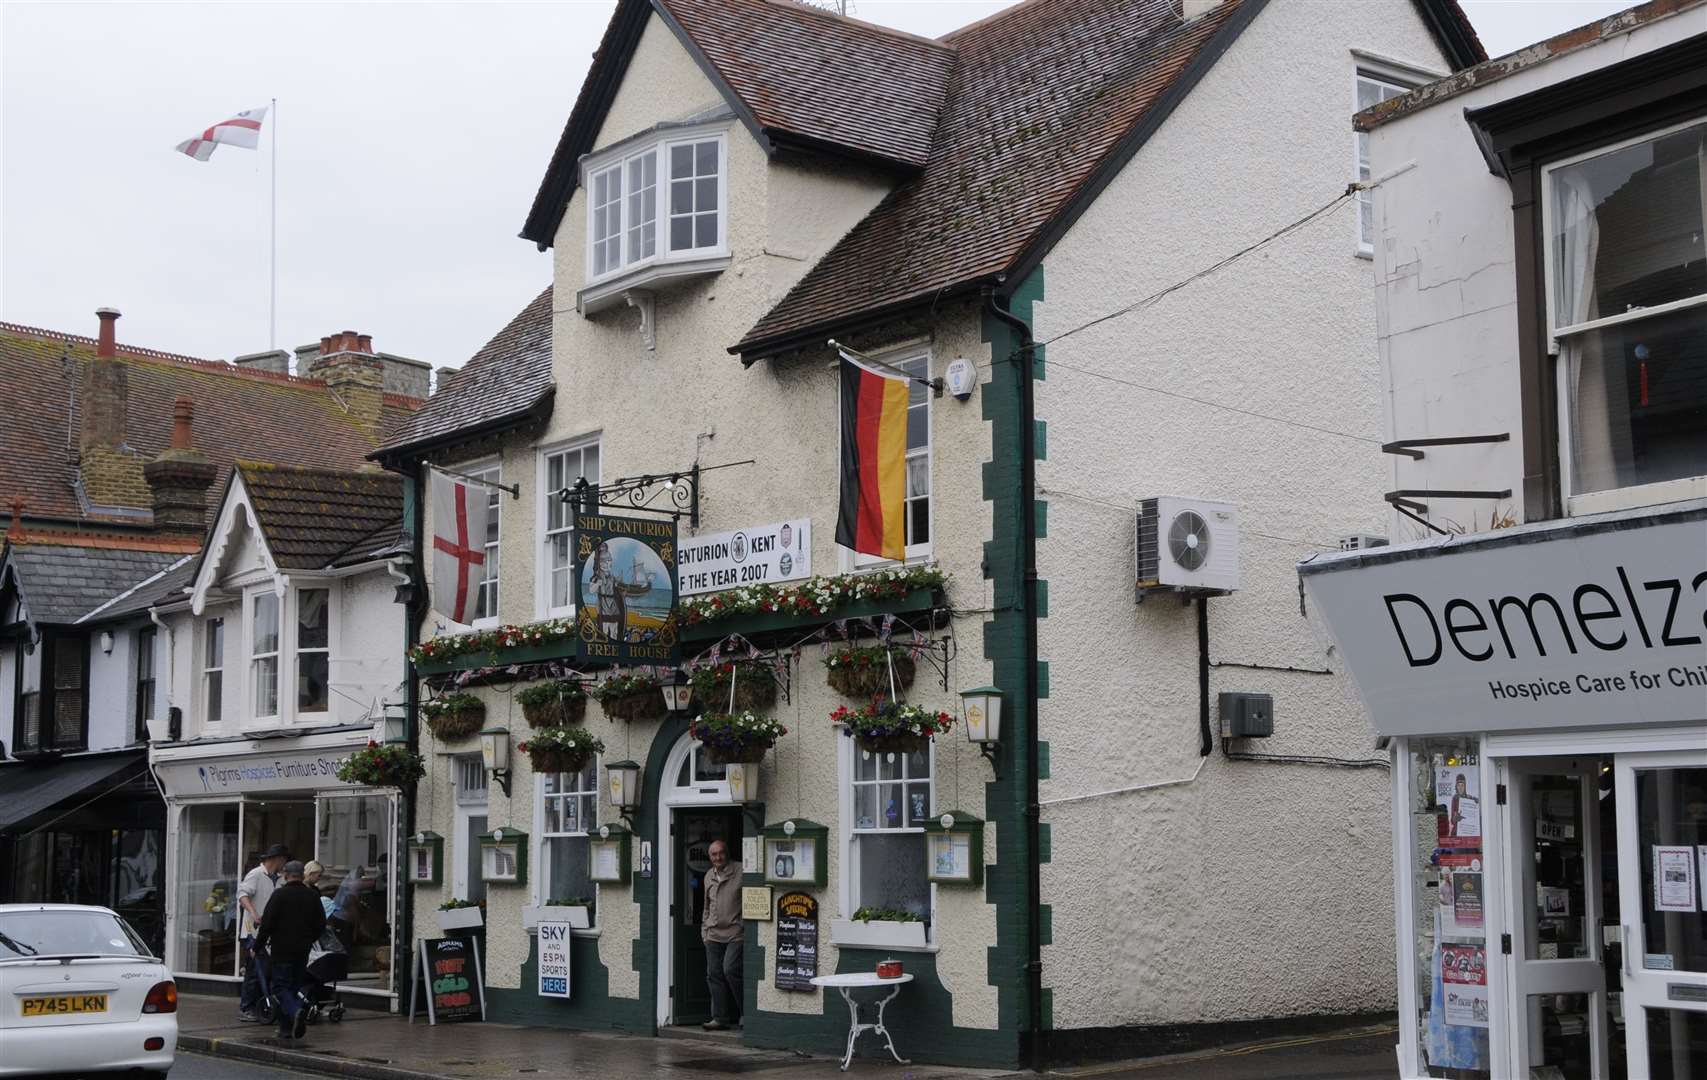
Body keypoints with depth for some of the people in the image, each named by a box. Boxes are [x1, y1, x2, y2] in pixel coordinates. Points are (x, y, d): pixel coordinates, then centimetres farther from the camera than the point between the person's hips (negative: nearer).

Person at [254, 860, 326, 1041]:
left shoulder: (279, 894, -9)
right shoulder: (312, 896, 6)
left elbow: (267, 924, -12)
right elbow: (321, 924, 11)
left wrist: (257, 947, -2)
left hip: (282, 950, -5)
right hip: (303, 951, 5)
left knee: (280, 987, -3)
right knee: (294, 987, 13)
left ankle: (296, 1012, -29)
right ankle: (286, 1029, 13)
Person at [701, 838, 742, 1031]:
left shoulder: (739, 874, -5)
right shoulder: (709, 877, 14)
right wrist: (704, 929, 19)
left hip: (735, 933, -6)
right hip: (714, 934, 6)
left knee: (730, 970, -16)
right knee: (714, 974, 3)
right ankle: (720, 1018, 9)